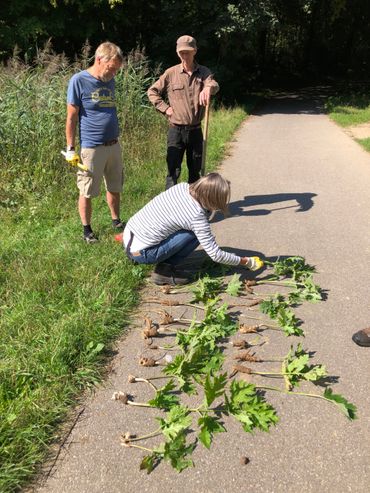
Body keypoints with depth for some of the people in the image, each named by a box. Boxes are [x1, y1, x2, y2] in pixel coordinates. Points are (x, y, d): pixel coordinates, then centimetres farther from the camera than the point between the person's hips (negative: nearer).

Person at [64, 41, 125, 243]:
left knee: (114, 187, 15)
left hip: (114, 145, 6)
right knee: (87, 192, 4)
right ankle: (87, 230, 17)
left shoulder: (110, 81, 9)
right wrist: (70, 148, -9)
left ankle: (116, 221, 31)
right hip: (91, 148, -6)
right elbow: (71, 117, -8)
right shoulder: (79, 80, -9)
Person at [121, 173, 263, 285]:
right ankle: (164, 270, -2)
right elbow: (216, 255, -15)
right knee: (196, 233, -10)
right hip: (140, 252, -7)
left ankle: (164, 263, 13)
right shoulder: (197, 216, -21)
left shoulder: (182, 186, -2)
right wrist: (246, 262, -5)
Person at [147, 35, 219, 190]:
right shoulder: (171, 73, -1)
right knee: (173, 171, -4)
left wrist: (208, 87, -44)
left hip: (195, 130, 2)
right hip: (176, 130, -2)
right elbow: (152, 92, 7)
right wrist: (165, 108, -5)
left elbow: (214, 85, -21)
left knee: (195, 171, 12)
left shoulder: (204, 72, 1)